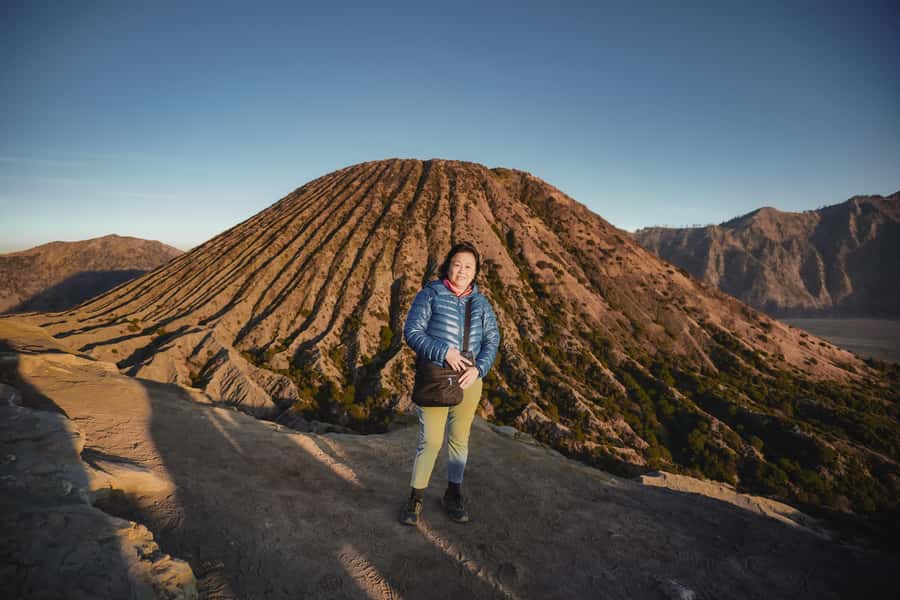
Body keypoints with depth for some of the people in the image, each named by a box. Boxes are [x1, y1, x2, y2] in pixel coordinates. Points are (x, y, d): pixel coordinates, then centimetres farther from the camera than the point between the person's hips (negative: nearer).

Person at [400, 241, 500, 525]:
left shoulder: (481, 303, 6)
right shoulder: (430, 294, -5)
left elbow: (492, 340, 5)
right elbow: (412, 332, -11)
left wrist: (479, 368, -13)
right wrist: (444, 352, -22)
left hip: (469, 379, 4)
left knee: (460, 438, 15)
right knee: (430, 440, 0)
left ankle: (453, 494, 33)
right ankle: (415, 498, 20)